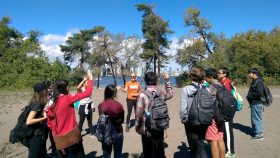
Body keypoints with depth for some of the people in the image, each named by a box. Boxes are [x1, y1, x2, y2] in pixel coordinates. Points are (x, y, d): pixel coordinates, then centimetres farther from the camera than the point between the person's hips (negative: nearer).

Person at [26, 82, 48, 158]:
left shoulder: (37, 102, 3)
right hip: (36, 136, -9)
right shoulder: (37, 104, -23)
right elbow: (28, 122, -28)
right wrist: (44, 118, -24)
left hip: (40, 135, 9)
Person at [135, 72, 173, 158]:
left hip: (147, 130, -4)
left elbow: (139, 114, -17)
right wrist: (167, 81, 17)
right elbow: (170, 94, 19)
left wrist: (137, 127, -3)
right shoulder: (161, 93, -4)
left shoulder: (142, 95, -19)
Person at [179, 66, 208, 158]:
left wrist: (183, 119, 1)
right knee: (201, 146, 21)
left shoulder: (186, 89, -14)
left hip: (191, 123, -3)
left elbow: (183, 108, -14)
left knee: (194, 148, 16)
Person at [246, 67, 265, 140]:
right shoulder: (254, 81, 12)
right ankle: (255, 132, 31)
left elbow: (259, 93, -28)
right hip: (254, 103, 10)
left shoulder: (258, 82, -18)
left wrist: (249, 96, -17)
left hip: (256, 103, -10)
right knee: (254, 118, 19)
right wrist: (249, 97, 6)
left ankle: (259, 134, 10)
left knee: (257, 118, -1)